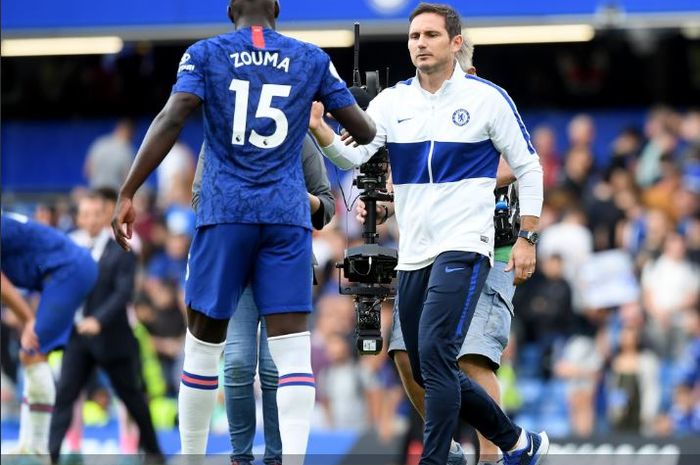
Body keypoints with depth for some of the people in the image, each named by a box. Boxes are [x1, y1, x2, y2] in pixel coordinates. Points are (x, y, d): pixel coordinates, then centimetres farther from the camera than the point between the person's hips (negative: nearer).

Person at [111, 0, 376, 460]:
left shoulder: (205, 54, 5)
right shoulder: (312, 59, 10)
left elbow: (171, 120, -10)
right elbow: (364, 130, 13)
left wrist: (127, 193, -11)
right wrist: (369, 131, 38)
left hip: (225, 213, 0)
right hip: (288, 216, 0)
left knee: (205, 340, 10)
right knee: (292, 348, -7)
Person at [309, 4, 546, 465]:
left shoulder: (488, 97, -4)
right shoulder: (392, 101, 6)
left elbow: (529, 167, 2)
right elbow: (354, 153, -9)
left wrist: (527, 238, -3)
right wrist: (319, 128, -29)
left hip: (464, 248, -6)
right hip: (414, 254, 6)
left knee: (434, 355, -21)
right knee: (430, 372, 10)